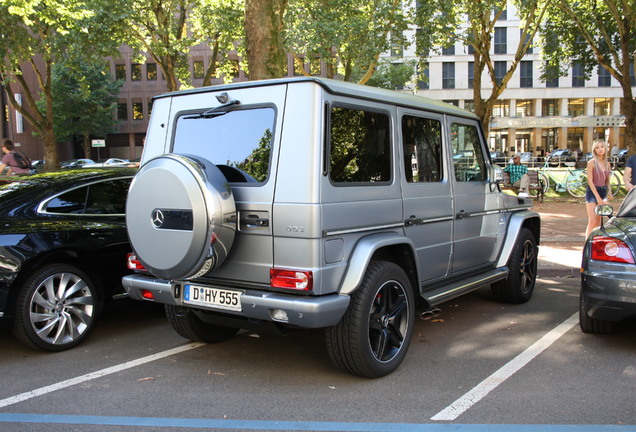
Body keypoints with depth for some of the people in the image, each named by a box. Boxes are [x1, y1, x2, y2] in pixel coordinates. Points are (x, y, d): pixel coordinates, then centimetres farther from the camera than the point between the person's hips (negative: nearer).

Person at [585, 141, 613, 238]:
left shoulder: (607, 163, 10)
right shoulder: (591, 162, -7)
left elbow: (607, 181, 18)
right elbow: (590, 181, -12)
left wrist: (609, 191, -2)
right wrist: (598, 197, -16)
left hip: (603, 192, 6)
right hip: (592, 192, -6)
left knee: (598, 221, 8)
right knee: (592, 222, -11)